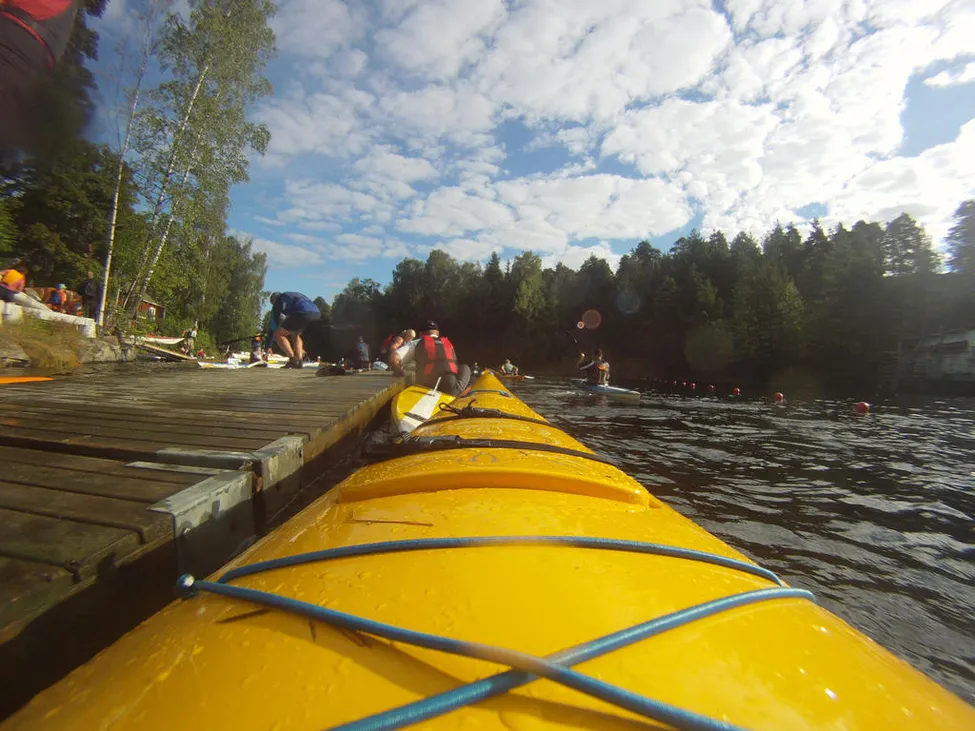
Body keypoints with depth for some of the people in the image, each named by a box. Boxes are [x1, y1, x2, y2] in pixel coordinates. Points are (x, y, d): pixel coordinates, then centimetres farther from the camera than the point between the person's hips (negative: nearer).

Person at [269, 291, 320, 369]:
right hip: (317, 314, 7)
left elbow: (274, 325, 21)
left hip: (302, 314, -7)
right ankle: (299, 361, 14)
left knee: (278, 335, 9)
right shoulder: (295, 295, 41)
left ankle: (293, 359, -4)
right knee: (295, 334, 30)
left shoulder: (278, 300, 22)